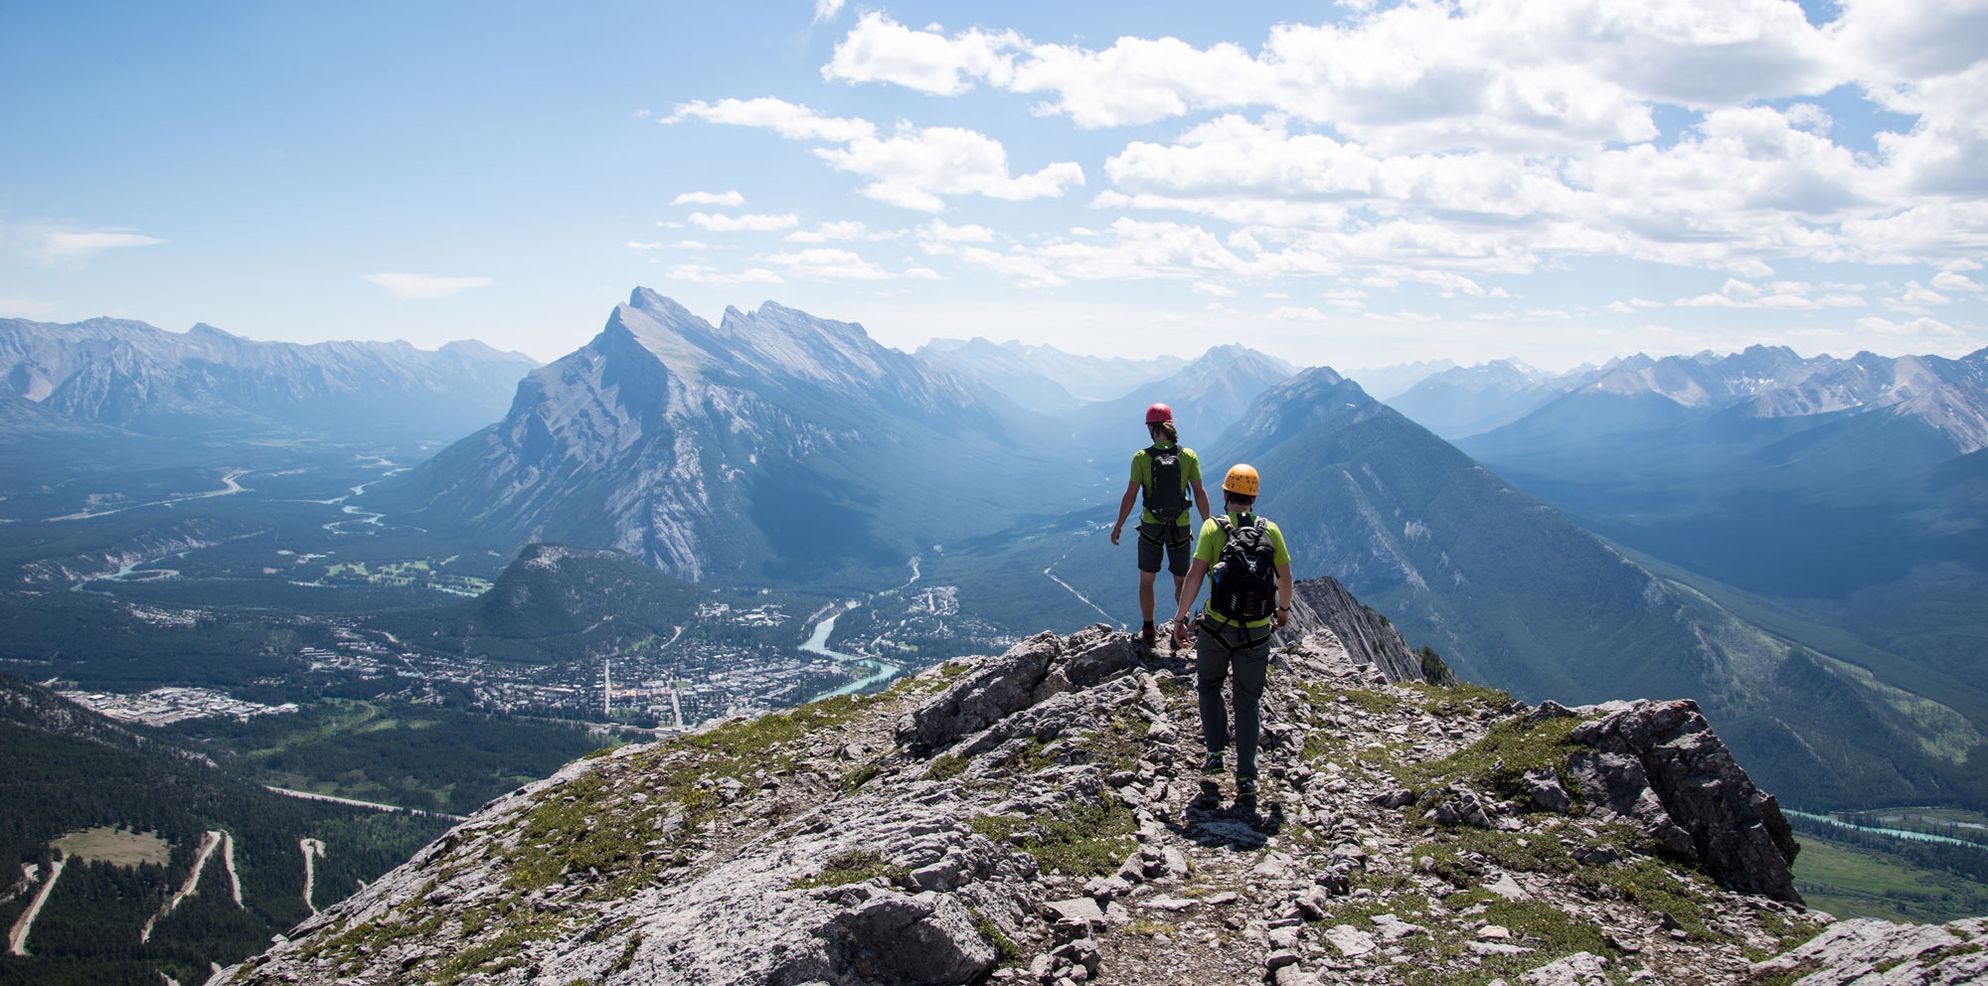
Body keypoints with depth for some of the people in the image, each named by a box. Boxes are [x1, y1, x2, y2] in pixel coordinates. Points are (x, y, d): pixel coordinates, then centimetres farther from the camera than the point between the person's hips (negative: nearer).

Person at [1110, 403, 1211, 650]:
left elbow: (1130, 495, -9)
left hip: (1151, 527, -1)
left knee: (1146, 580, 17)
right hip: (1181, 528, 1)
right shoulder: (1188, 456, -8)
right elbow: (1200, 494, -6)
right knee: (1181, 581, 18)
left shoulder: (1141, 457, -11)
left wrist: (1118, 526, 2)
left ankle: (1148, 632, 20)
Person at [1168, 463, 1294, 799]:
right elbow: (1285, 578, 8)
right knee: (1247, 701, 11)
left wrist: (1180, 617, -5)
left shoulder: (1214, 527, -6)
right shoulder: (1270, 530, 2)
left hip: (1216, 627, -2)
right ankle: (1246, 777, 8)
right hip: (1257, 632, 2)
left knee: (1209, 686, 23)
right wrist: (1284, 609, 27)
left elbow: (1195, 575, -12)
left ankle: (1215, 753, 17)